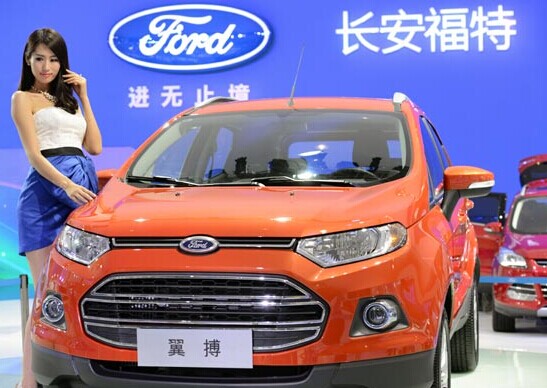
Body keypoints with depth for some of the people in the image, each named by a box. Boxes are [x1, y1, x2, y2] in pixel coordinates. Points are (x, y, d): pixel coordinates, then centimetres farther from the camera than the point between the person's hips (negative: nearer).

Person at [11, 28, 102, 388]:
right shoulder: (24, 98, 7)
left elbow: (95, 147, 16)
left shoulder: (66, 98, 25)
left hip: (82, 189, 6)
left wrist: (83, 97, 16)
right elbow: (34, 154, -6)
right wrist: (67, 185, -22)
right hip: (47, 191, -6)